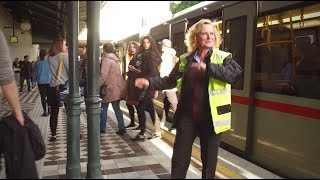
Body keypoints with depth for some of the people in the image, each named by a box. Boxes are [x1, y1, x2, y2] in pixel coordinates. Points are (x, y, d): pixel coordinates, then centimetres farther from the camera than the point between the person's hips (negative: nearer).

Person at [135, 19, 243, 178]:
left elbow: (236, 72, -22)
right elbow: (170, 80, 12)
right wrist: (149, 82, 1)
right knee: (179, 159, 9)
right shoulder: (185, 59, 6)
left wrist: (208, 67, -31)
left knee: (209, 160, 14)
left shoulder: (223, 57, -3)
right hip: (187, 116, 2)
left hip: (210, 117, -2)